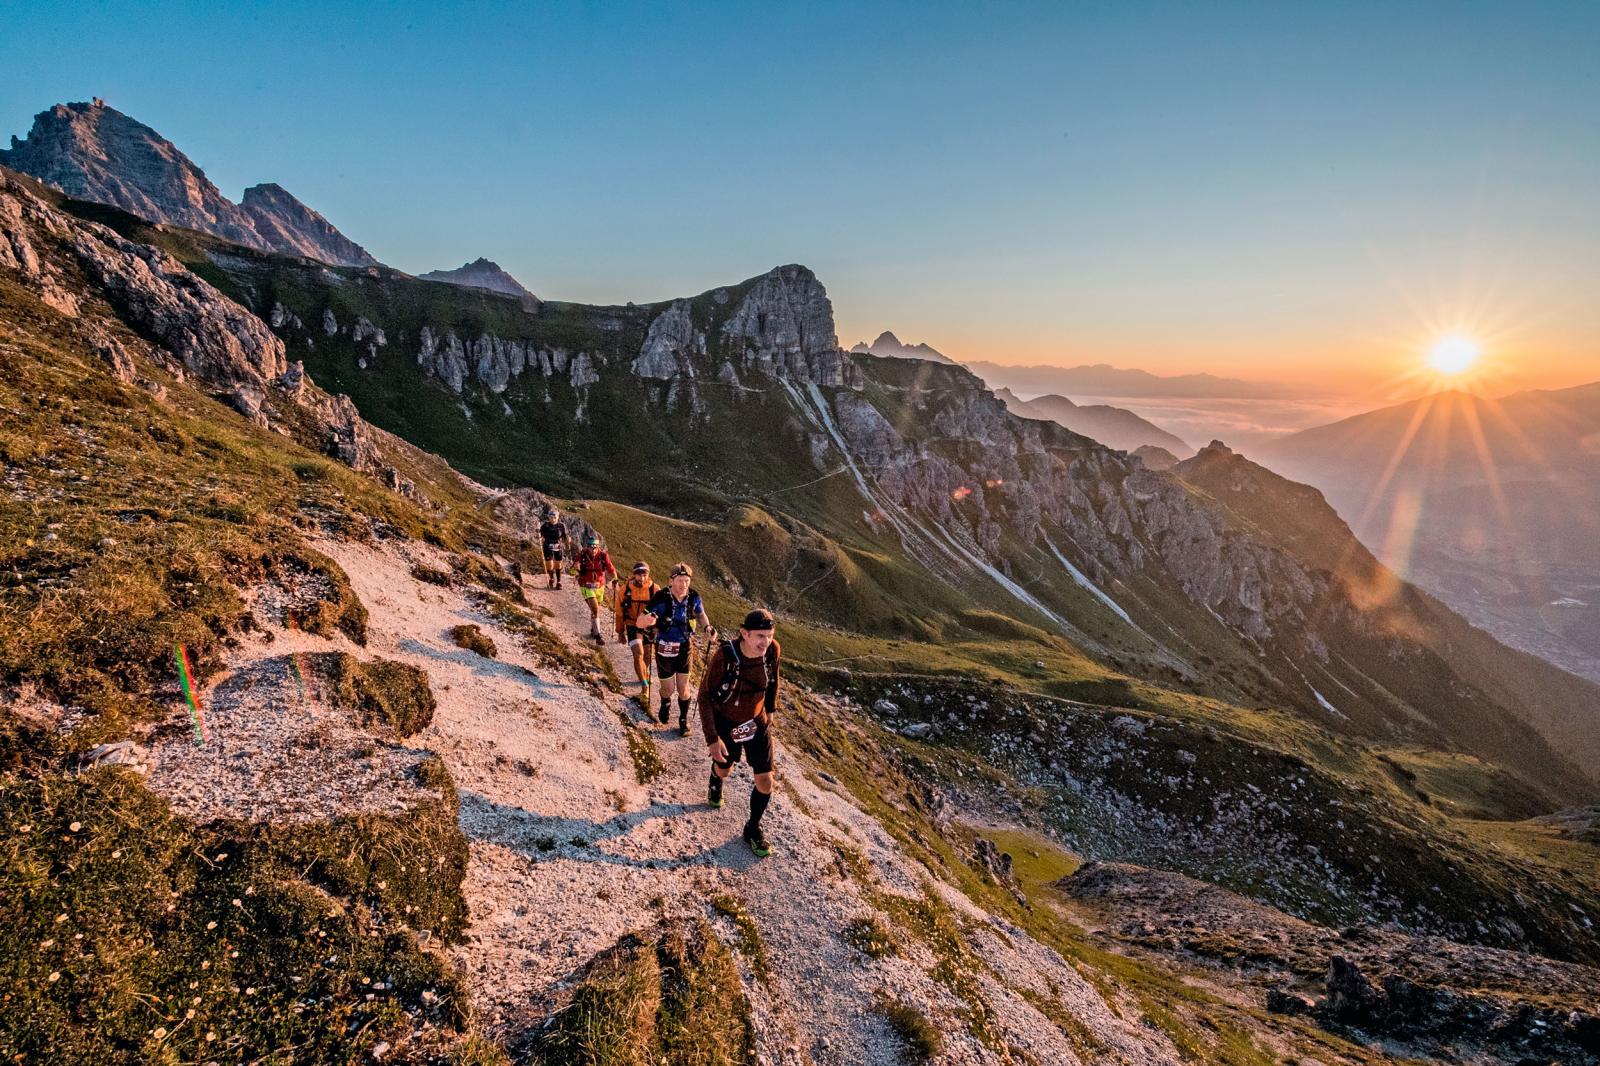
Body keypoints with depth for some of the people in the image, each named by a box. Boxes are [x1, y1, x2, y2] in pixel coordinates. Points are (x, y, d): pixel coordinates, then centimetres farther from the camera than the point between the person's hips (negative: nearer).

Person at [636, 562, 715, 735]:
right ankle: (665, 704, 47)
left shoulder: (694, 597, -14)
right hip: (665, 649, -2)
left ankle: (684, 720, 28)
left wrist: (708, 626, -12)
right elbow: (639, 623, -22)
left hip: (685, 648, 2)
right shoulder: (661, 599, -25)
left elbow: (700, 614, 8)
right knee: (668, 688, 11)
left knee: (683, 686, 6)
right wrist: (647, 619, -46)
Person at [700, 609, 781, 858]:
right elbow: (705, 695, -22)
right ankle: (715, 783, 63)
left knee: (765, 783, 0)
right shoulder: (724, 655, -32)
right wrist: (712, 738, -23)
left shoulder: (772, 650, -21)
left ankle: (753, 829, 27)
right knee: (724, 768, 24)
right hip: (725, 723, -2)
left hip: (758, 723, 2)